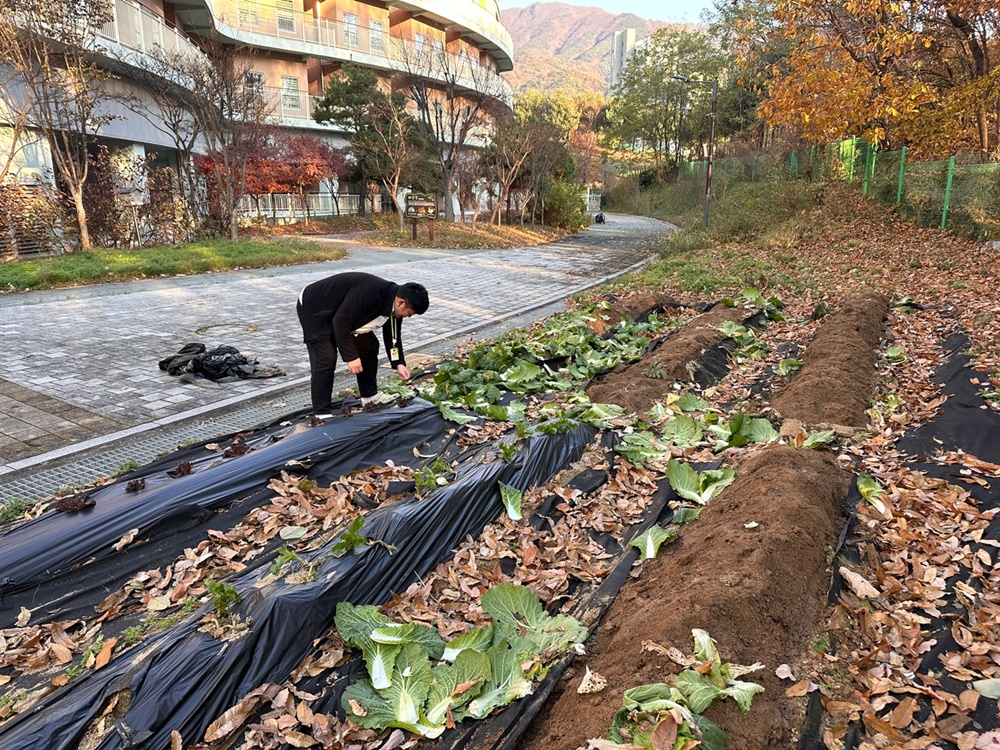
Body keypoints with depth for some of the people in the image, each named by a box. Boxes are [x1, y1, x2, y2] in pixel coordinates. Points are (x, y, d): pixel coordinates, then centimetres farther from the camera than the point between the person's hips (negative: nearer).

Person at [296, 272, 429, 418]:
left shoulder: (394, 302, -9)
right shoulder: (369, 293, -38)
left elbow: (392, 335, 3)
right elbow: (340, 322, -34)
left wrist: (399, 363, -7)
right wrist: (351, 356, -29)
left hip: (342, 312, 9)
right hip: (314, 308, -9)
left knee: (369, 345, 8)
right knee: (326, 358, -17)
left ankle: (369, 395, 21)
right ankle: (322, 414, -11)